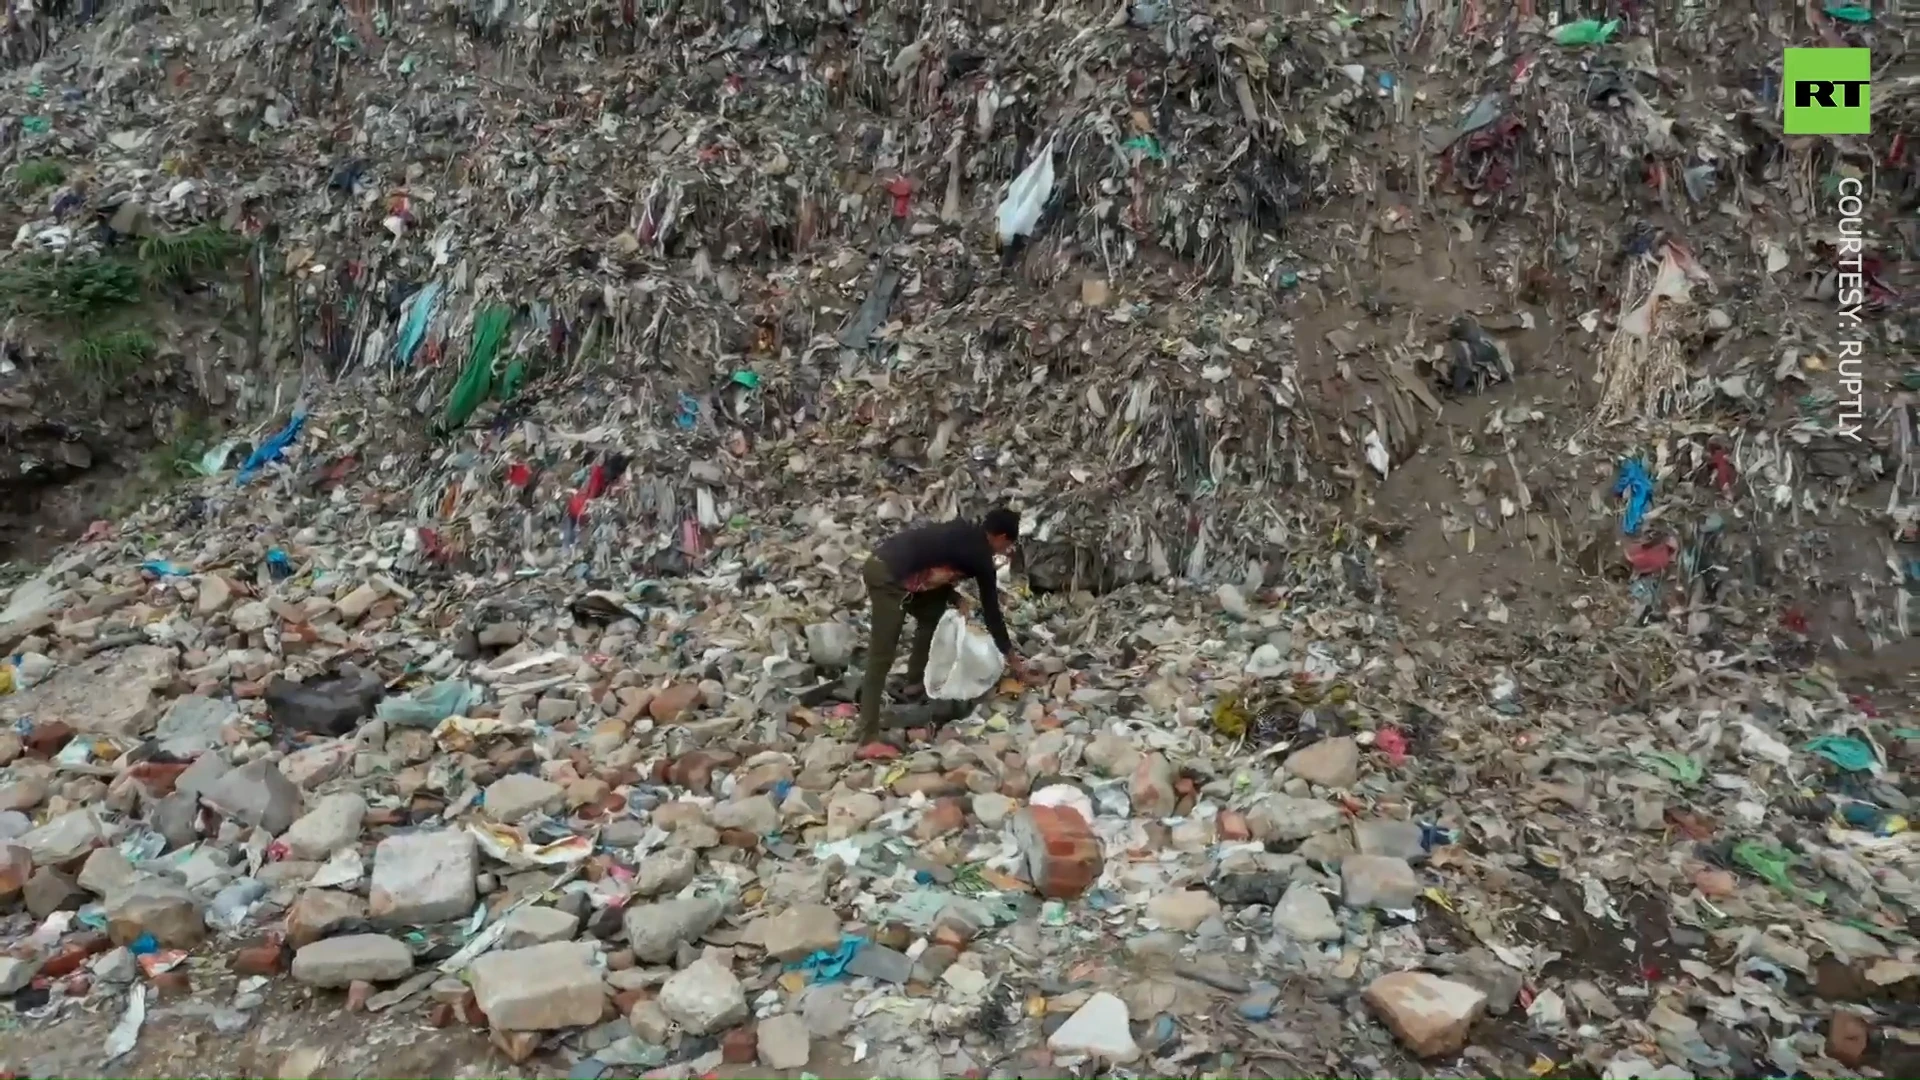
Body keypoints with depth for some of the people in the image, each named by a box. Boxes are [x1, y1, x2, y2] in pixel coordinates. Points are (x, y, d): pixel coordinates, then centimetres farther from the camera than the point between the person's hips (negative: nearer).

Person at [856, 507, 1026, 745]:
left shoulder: (965, 533, 20)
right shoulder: (980, 556, -1)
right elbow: (991, 610, 5)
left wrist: (956, 599, 14)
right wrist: (1011, 657, 16)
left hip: (887, 567, 9)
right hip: (887, 576, -9)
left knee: (932, 615, 25)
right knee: (882, 655, -9)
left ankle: (915, 681, 33)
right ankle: (867, 735, -9)